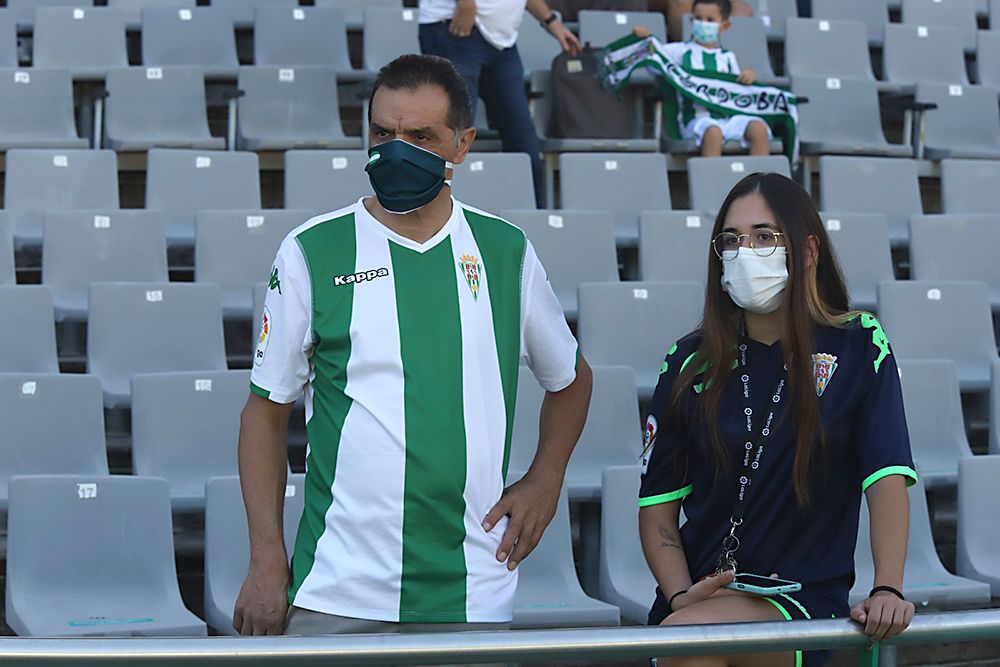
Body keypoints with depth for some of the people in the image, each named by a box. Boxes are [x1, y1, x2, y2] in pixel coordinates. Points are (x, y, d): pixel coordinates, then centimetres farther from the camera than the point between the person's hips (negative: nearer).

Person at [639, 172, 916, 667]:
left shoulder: (858, 347, 2)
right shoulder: (690, 363, 8)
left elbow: (887, 476, -8)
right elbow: (657, 508, 7)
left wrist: (887, 589, -23)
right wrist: (682, 596, -10)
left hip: (805, 601, -3)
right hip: (700, 598, 3)